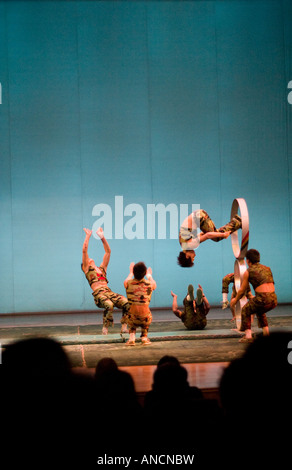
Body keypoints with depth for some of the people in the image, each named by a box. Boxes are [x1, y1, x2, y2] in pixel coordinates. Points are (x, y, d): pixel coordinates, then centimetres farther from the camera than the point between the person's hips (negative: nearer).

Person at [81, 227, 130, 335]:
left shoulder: (102, 268, 31)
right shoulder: (87, 269, 19)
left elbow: (108, 251, 31)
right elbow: (84, 250, 10)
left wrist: (102, 237, 31)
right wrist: (88, 236, 15)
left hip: (109, 292, 5)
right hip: (98, 293, -5)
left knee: (126, 303, -21)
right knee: (109, 305, -35)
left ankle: (124, 327, -16)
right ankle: (105, 328, -20)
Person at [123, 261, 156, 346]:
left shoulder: (127, 283, -5)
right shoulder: (150, 284, -5)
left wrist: (131, 273, 41)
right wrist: (149, 275, 41)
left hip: (132, 320, 0)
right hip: (145, 319, 0)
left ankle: (131, 338, 21)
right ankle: (144, 338, 31)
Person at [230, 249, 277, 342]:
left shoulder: (248, 272, 5)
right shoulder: (267, 269, 19)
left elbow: (242, 291, 14)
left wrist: (235, 300, 33)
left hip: (262, 299, -5)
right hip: (274, 300, 5)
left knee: (245, 311, 21)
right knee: (260, 311, 36)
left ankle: (248, 335, 6)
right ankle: (266, 333, 27)